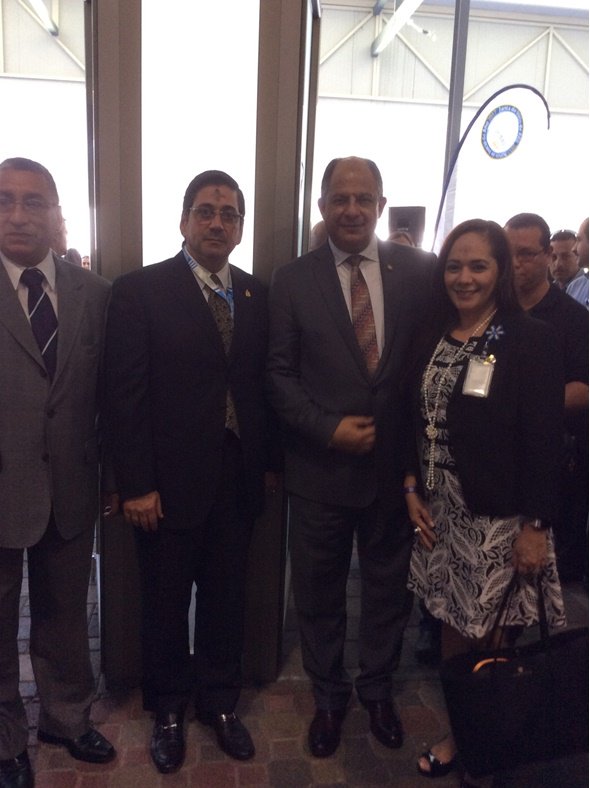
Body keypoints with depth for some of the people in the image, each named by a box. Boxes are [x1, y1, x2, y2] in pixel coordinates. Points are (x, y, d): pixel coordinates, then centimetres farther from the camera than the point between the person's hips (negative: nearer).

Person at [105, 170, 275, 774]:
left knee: (226, 596, 16)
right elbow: (125, 394, -10)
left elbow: (261, 383, 7)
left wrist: (266, 462, 5)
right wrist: (136, 485, -12)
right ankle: (169, 711, 38)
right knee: (166, 602, 14)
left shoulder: (255, 294, 6)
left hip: (238, 479, 4)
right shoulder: (141, 290, -7)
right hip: (170, 481, -3)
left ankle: (220, 701, 39)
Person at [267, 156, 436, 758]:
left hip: (395, 464, 1)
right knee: (318, 592, 15)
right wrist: (329, 429, -14)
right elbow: (279, 374, -4)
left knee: (388, 585, 19)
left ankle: (377, 689, 45)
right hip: (320, 466, 0)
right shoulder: (292, 279, -3)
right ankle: (328, 696, 41)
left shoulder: (419, 270, -2)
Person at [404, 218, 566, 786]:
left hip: (502, 518, -4)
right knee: (452, 628, 14)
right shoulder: (434, 339, 6)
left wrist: (536, 526, -13)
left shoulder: (531, 340, -10)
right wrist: (412, 490, 1)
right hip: (441, 512, 5)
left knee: (490, 640, 6)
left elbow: (543, 440, -12)